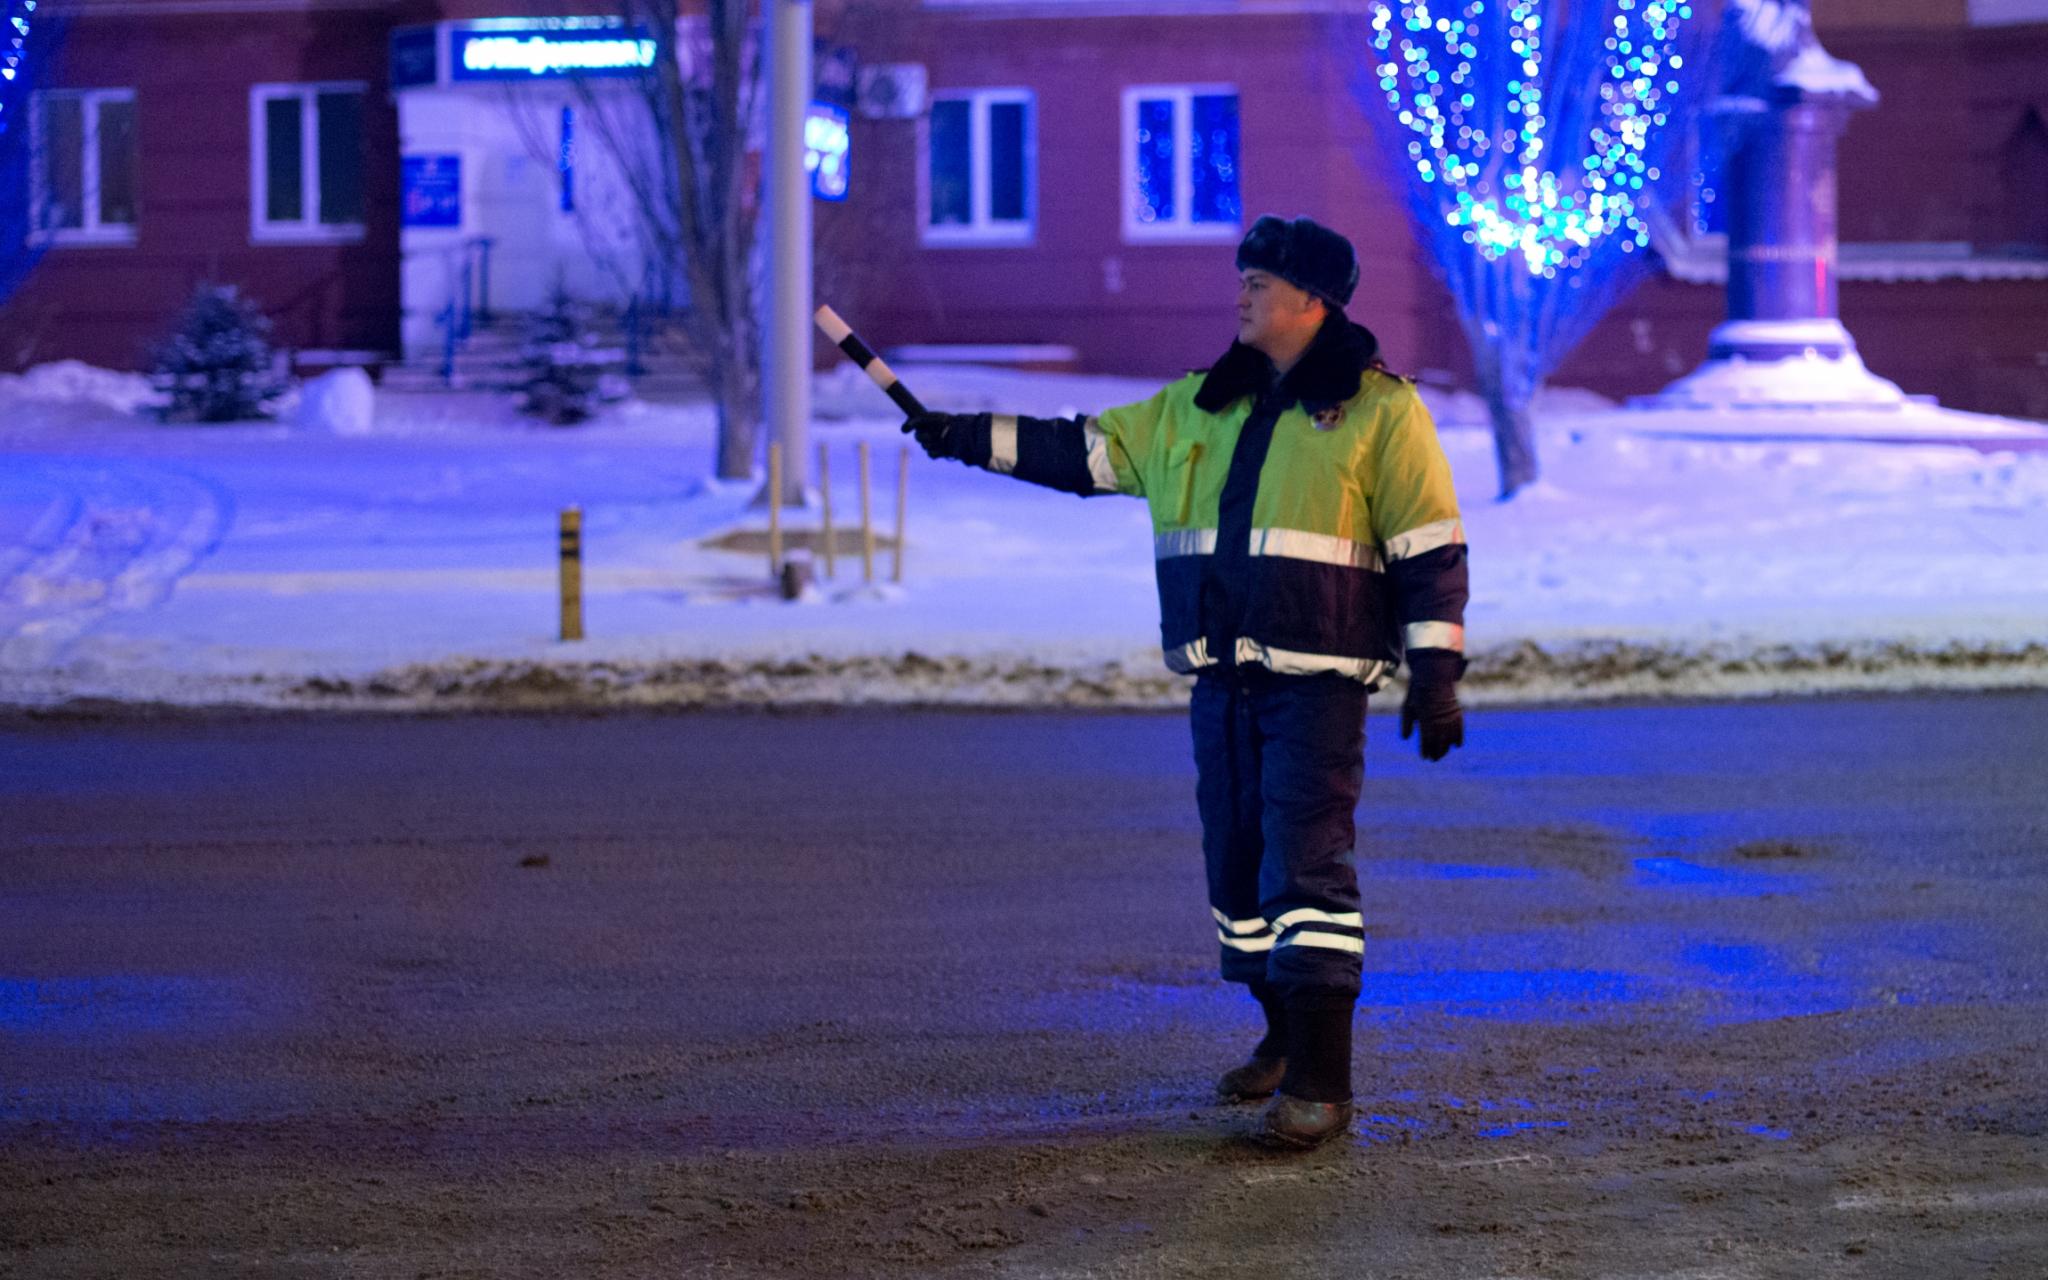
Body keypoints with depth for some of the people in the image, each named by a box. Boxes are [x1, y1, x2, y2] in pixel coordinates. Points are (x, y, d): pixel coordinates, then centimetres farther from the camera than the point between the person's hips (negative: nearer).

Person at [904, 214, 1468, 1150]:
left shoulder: (1379, 411, -3)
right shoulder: (1198, 408, 14)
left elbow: (1431, 549, -5)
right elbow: (1086, 451, 18)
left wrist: (1435, 674, -10)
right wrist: (973, 437, 10)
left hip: (1317, 682, -7)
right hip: (1222, 679, 7)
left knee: (1306, 862, -14)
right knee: (1235, 861, 12)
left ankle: (1320, 1081, -14)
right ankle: (1286, 1037, 28)